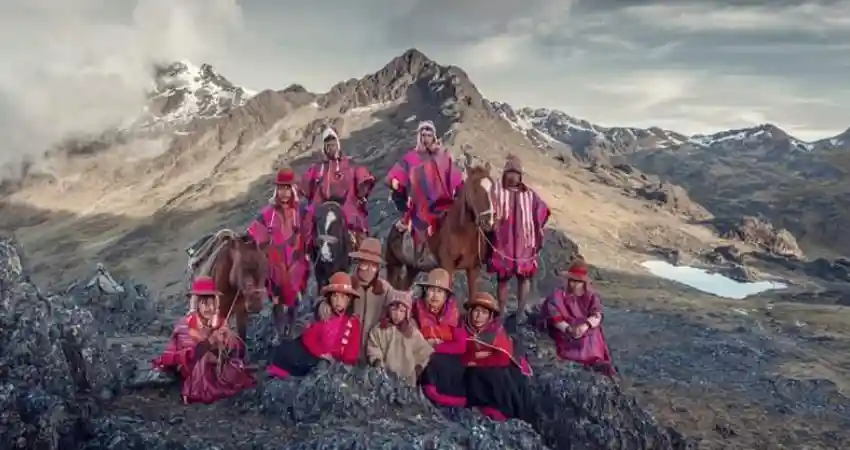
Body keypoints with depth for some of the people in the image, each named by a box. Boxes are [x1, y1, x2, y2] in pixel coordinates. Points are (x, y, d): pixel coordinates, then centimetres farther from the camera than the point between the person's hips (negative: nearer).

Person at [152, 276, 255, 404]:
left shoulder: (219, 323, -1)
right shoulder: (186, 325, -10)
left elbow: (237, 351, -3)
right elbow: (187, 356, -20)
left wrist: (229, 339, -21)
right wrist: (209, 341, -27)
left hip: (215, 367, 2)